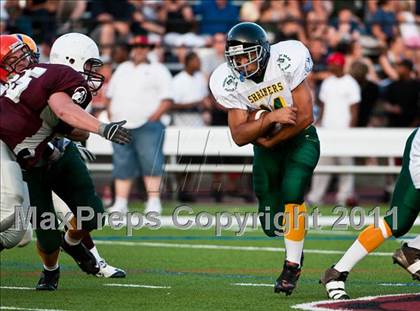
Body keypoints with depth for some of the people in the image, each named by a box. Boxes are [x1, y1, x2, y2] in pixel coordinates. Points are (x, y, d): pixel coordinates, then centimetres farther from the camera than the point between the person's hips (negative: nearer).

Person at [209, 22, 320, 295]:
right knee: (272, 226, -2)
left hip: (300, 138, -3)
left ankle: (292, 265, -11)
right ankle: (295, 248, 34)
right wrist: (270, 118, -36)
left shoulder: (286, 62, -26)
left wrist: (270, 141, -15)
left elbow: (304, 116, -22)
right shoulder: (230, 83, -17)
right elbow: (239, 136, -21)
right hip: (267, 143, 3)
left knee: (291, 190, -27)